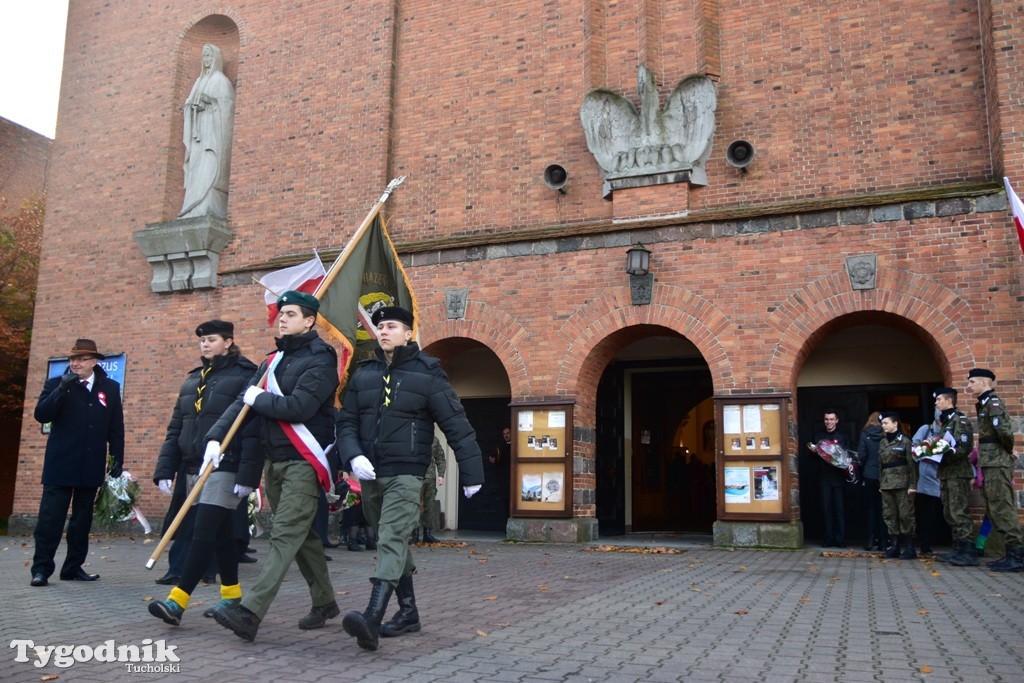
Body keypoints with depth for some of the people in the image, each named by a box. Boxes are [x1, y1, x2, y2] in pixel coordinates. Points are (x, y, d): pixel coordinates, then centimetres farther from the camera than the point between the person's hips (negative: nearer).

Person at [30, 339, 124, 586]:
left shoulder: (110, 388, 8)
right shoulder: (56, 384, 4)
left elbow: (116, 428, 8)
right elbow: (41, 415, -9)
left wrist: (117, 459, 2)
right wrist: (62, 389, -20)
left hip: (91, 468, 2)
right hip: (60, 465, -2)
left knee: (82, 519, 9)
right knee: (50, 518, -4)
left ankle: (74, 567, 17)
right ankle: (41, 568, 1)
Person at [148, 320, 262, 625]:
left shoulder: (245, 376, -7)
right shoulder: (192, 380, 17)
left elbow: (253, 431, -14)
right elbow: (175, 429, 17)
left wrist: (247, 475, -20)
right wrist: (165, 469, 9)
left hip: (226, 470, -7)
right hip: (195, 468, 8)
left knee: (203, 533, -11)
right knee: (221, 533, 14)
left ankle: (177, 600, -10)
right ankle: (232, 595, 24)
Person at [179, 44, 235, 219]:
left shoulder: (221, 79, 4)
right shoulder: (200, 81, 24)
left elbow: (227, 103, -6)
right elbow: (191, 104, 22)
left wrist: (209, 100, -17)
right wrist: (192, 105, 3)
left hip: (214, 128, -7)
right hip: (199, 131, 7)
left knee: (210, 168, -18)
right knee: (197, 171, -3)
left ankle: (210, 212, -25)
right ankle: (196, 213, -9)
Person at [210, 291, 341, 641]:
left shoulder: (320, 360, -10)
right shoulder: (274, 360, 16)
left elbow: (299, 407, -22)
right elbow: (243, 401, 10)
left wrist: (259, 399, -7)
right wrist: (215, 437, -3)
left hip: (303, 463, -8)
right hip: (274, 461, 8)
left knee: (285, 535, -12)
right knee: (301, 534, 14)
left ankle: (250, 613, -19)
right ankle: (324, 602, 26)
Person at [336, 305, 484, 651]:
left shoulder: (427, 374, -5)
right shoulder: (363, 374, 9)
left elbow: (456, 425, -4)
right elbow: (346, 422, 8)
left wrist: (471, 473, -4)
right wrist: (353, 456, -12)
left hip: (405, 474, -6)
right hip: (369, 474, 6)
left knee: (392, 540, -17)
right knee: (391, 543, 14)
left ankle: (372, 619, -27)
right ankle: (408, 611, 26)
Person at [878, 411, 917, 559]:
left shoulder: (904, 441, -3)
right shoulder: (882, 443, 15)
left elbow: (912, 464, -6)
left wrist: (913, 485, -11)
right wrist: (880, 483, 14)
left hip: (902, 483, -6)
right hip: (887, 484, 6)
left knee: (906, 514, -4)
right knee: (889, 515, 5)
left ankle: (909, 548, 2)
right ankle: (894, 546, 12)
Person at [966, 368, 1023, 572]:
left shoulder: (993, 403, -12)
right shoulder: (984, 405, 18)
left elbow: (1005, 431, -24)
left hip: (996, 464, -10)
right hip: (990, 464, 10)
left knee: (1002, 508, -8)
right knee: (995, 510, 11)